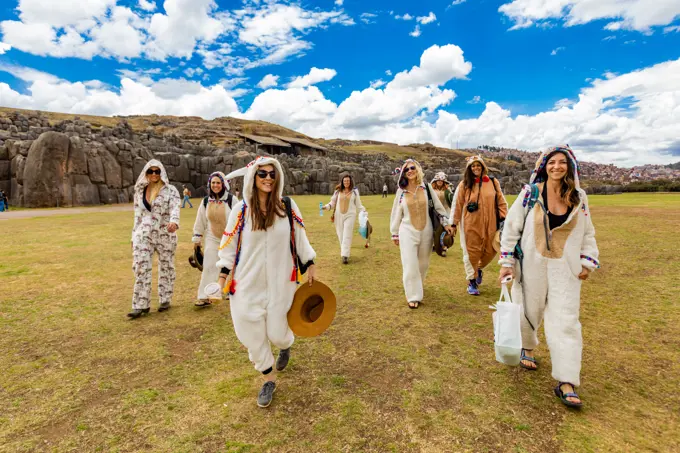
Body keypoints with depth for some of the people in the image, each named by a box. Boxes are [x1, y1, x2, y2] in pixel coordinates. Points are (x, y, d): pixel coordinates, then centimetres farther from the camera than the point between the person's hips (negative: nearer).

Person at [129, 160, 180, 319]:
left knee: (166, 267, 7)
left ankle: (165, 300, 22)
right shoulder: (139, 191, 10)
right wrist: (134, 237, 13)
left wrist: (174, 221, -42)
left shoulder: (170, 190, -4)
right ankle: (141, 305, 3)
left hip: (165, 234, -3)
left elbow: (175, 208, -21)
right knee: (141, 267, -3)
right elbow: (138, 215, 14)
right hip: (144, 234, 3)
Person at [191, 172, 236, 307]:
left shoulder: (232, 199, -9)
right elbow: (200, 221, 8)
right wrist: (197, 238, 9)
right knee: (208, 266, -2)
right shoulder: (206, 201, 2)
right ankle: (204, 297, 3)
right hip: (212, 239, 2)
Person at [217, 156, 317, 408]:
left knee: (277, 333, 2)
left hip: (280, 282, 0)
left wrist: (310, 265, 6)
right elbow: (230, 243, 4)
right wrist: (223, 273, 3)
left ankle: (285, 347, 43)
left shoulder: (288, 206, -4)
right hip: (248, 284, 1)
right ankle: (268, 380, 31)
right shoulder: (241, 209, -4)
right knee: (252, 333, 6)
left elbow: (300, 238, 4)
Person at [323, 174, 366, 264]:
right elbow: (333, 203, 11)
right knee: (341, 235, 5)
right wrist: (326, 207, -6)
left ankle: (345, 256, -12)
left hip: (350, 215, -2)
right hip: (339, 216, 2)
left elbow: (358, 205, 10)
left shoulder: (354, 191, 7)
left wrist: (363, 211, -5)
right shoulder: (338, 191, 9)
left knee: (347, 236, -10)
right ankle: (344, 252, 22)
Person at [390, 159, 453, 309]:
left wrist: (446, 223, 1)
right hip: (408, 232, -1)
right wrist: (394, 234, 7)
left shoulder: (426, 187, 0)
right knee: (410, 266, -5)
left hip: (426, 231, 2)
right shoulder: (401, 191, 0)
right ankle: (414, 296, 8)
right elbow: (396, 213, 5)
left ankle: (417, 287, 38)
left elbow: (437, 206, 5)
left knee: (423, 263, 13)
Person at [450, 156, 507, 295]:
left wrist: (504, 218, 2)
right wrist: (453, 223, -2)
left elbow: (501, 202, 7)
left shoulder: (493, 182, 5)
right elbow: (457, 204, -1)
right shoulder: (464, 184, -1)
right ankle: (472, 282, 18)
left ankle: (479, 269, 39)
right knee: (471, 252, 3)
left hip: (490, 225, 2)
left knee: (490, 251, 8)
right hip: (470, 225, -2)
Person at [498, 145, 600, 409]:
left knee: (566, 321, -2)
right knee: (529, 310, 13)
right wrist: (507, 262, -6)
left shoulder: (579, 198, 4)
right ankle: (527, 348, 44)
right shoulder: (530, 193, -5)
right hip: (531, 265, -1)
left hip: (565, 268, 2)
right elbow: (511, 227, -4)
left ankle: (566, 383, 4)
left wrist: (587, 262, 4)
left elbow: (588, 233, 13)